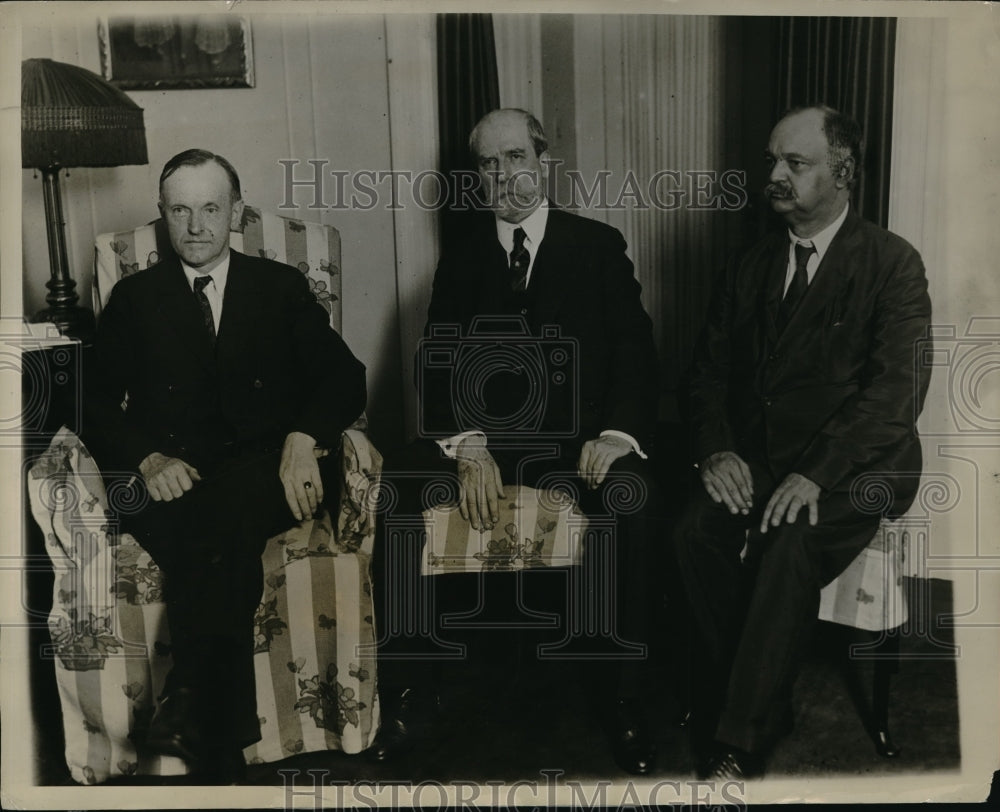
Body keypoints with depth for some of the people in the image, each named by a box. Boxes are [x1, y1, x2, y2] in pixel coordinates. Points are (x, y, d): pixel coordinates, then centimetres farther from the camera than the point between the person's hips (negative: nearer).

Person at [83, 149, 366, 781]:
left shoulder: (282, 287, 16)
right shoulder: (134, 297, 18)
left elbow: (344, 376, 8)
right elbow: (97, 404, 10)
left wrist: (304, 439, -12)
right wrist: (147, 458, -11)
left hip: (266, 474, 0)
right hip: (169, 481, 1)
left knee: (223, 510, -35)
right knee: (218, 540, -32)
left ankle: (191, 706, -26)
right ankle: (220, 748, -26)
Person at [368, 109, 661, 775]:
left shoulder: (599, 245, 7)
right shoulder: (463, 247, 11)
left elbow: (635, 351, 0)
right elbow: (437, 360, 1)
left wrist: (618, 432, -20)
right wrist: (468, 446, -17)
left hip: (575, 433, -1)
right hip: (480, 430, 2)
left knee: (632, 494, -33)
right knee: (396, 483, -26)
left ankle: (625, 700, -17)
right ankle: (410, 698, -14)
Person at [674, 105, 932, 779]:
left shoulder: (893, 263, -2)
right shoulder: (750, 268, 15)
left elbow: (898, 388, -14)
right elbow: (710, 370, 12)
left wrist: (816, 472, -25)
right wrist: (717, 450, -9)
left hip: (855, 465, -4)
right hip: (757, 458, 5)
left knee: (790, 545, -33)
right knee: (696, 532, -25)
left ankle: (738, 748, -20)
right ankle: (768, 705, -8)